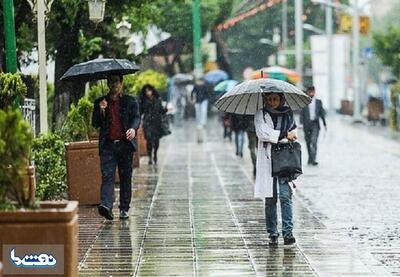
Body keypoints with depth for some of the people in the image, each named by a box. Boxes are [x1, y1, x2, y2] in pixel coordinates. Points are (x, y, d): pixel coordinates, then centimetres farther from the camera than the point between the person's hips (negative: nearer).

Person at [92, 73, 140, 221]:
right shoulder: (100, 102, 13)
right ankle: (106, 206, -27)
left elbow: (136, 118, -2)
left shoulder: (130, 101, 10)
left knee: (125, 177, 5)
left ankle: (124, 209, 13)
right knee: (107, 176, -14)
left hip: (125, 144, 0)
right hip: (107, 145, 0)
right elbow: (95, 124, 9)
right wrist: (101, 110, -9)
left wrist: (133, 129, -23)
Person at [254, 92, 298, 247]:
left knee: (285, 196, -11)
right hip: (267, 161, -1)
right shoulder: (261, 115, 4)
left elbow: (294, 134, 18)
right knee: (270, 199, 2)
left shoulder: (288, 114, 12)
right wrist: (284, 135, -10)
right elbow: (262, 132, -11)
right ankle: (272, 234, 9)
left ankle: (288, 232, -13)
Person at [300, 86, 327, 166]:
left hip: (315, 124, -1)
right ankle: (310, 158, 23)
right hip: (307, 124, 1)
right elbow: (302, 114, 2)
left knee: (314, 141, -15)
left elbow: (322, 113, 14)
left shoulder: (318, 102, 10)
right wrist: (301, 123, -8)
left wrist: (324, 124, 14)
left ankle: (313, 159, -19)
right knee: (308, 142, 8)